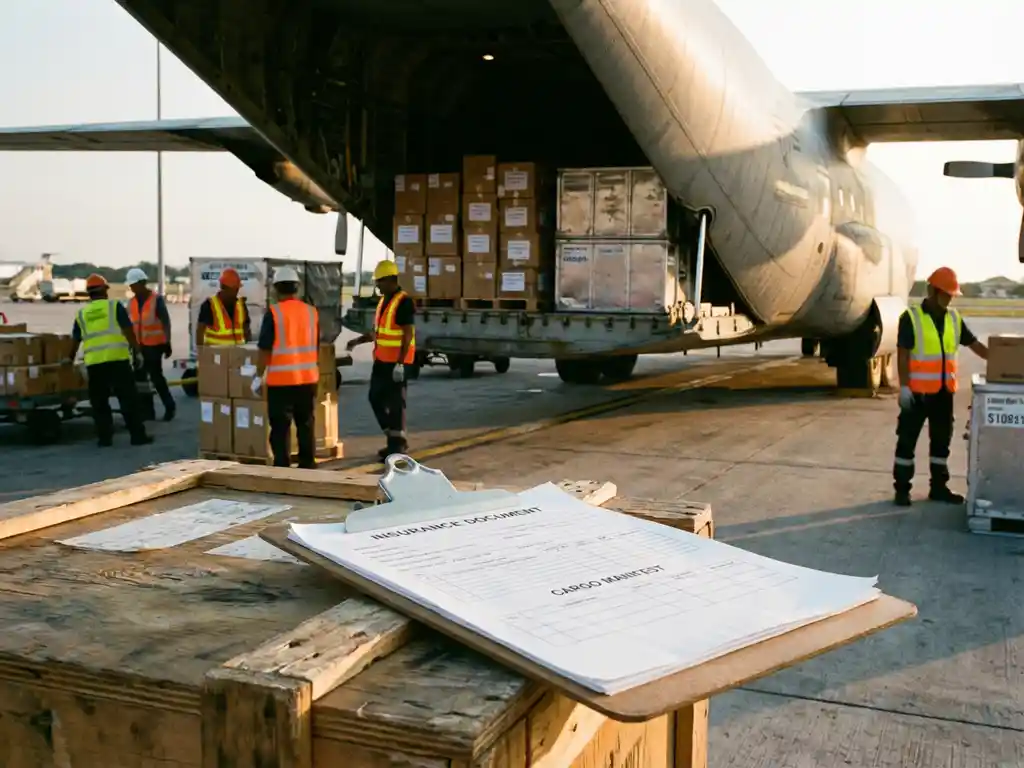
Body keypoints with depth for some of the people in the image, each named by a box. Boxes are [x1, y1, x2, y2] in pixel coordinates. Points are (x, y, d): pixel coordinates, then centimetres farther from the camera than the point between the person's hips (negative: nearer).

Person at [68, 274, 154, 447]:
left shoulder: (81, 313, 16)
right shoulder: (115, 306, 6)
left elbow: (75, 340, 23)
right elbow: (128, 331, -1)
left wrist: (70, 359, 37)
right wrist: (136, 351, 4)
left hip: (94, 362, 3)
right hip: (117, 359, -3)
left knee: (99, 402, 11)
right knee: (128, 399, 1)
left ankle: (104, 438, 10)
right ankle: (138, 435, 1)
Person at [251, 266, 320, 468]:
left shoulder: (273, 313, -10)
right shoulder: (312, 312, 6)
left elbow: (265, 349, -11)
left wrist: (259, 376, -2)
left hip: (281, 379, -5)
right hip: (308, 378, 5)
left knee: (281, 428, 2)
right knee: (306, 426, 13)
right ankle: (308, 467, 19)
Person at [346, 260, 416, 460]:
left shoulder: (404, 302, -15)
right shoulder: (384, 300, 14)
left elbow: (408, 335, -19)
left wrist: (400, 363, -23)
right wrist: (357, 341, 12)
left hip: (396, 360, -9)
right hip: (381, 359, 10)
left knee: (395, 402, -3)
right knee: (376, 398, 13)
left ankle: (397, 445, 6)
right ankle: (396, 438, 24)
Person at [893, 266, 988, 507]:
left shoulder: (954, 318, 9)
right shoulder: (911, 318, -8)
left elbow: (975, 345, 11)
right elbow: (903, 354, -11)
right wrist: (904, 387, -17)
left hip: (944, 391, 6)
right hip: (917, 391, -6)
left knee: (942, 439, 12)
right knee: (907, 440, 0)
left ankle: (939, 487, 23)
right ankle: (902, 489, 8)